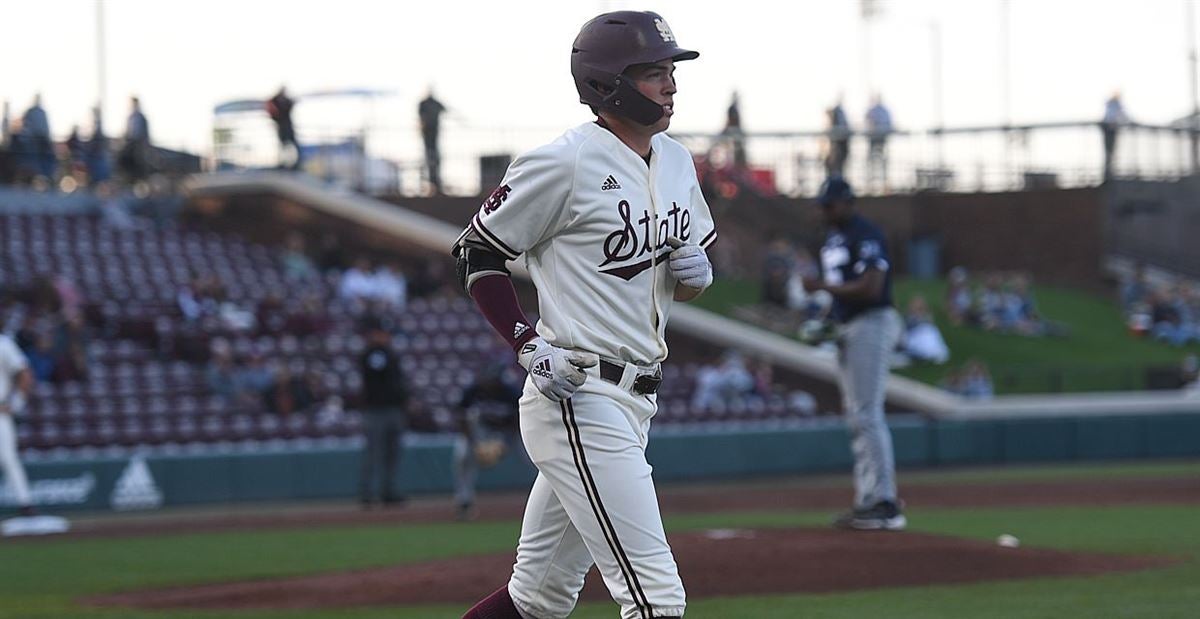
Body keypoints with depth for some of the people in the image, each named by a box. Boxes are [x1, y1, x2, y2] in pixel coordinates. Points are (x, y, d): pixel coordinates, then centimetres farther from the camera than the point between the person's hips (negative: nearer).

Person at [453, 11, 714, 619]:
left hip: (633, 402, 9)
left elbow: (684, 285, 24)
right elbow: (478, 252, -5)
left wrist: (696, 271, 0)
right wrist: (529, 345, -16)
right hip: (577, 401, -9)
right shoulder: (564, 163, -12)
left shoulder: (676, 162, 13)